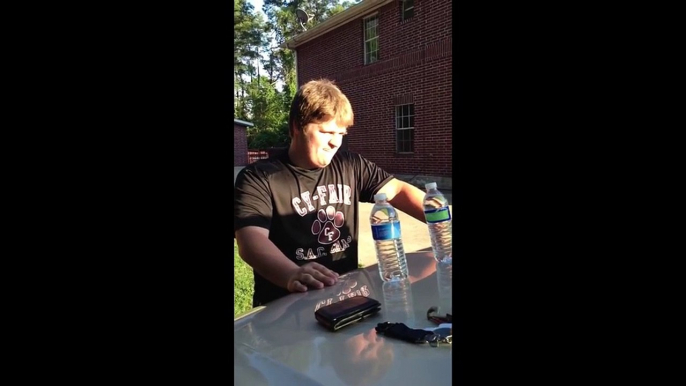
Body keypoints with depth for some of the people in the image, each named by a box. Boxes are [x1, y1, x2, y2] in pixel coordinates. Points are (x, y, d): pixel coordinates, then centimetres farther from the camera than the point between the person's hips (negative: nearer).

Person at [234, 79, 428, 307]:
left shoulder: (350, 166, 10)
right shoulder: (258, 178, -7)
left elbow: (397, 191, 5)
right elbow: (251, 240, -20)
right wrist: (292, 275, -40)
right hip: (287, 303, -4)